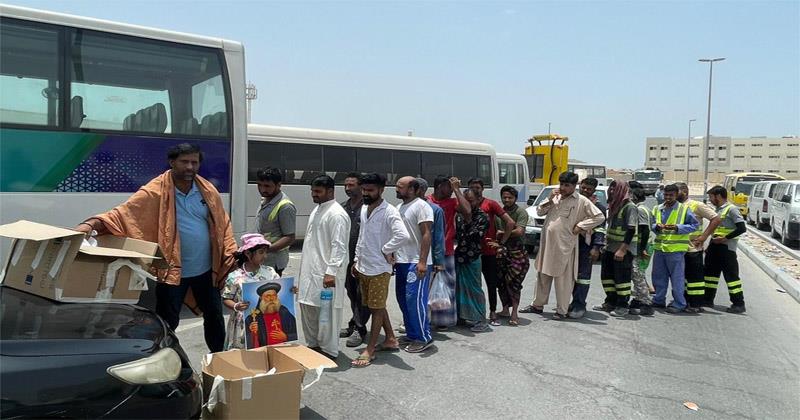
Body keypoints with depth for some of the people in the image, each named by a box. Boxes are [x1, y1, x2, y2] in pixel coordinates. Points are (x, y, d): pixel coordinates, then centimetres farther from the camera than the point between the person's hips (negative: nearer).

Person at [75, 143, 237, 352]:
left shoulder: (208, 190, 0)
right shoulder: (155, 192, -12)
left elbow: (222, 223, 4)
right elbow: (124, 213, -21)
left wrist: (231, 254, -7)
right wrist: (92, 223, -38)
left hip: (206, 270, 4)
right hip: (172, 271, -4)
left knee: (214, 316, 19)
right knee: (168, 322, 6)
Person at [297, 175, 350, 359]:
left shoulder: (336, 214, -14)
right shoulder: (316, 210, 15)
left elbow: (339, 246, -19)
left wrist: (331, 272, -25)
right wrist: (304, 270, 20)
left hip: (325, 273, -9)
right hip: (309, 271, 9)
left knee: (326, 313, -1)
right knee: (308, 309, 16)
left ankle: (328, 351, 10)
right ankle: (313, 345, 30)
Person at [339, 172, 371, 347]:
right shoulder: (343, 207, 10)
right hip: (347, 257, 7)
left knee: (362, 295, 1)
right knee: (352, 293, 16)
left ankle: (360, 329, 9)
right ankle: (354, 324, 29)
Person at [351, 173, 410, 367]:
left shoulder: (389, 212, -17)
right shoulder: (364, 209, 10)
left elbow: (403, 235, -32)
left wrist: (386, 251, -20)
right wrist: (357, 260, 17)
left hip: (379, 268, -8)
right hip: (363, 267, 8)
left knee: (377, 308, 2)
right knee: (375, 306, 16)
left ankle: (370, 350, 10)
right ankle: (391, 339, 31)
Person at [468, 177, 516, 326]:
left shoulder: (490, 204, -5)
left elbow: (510, 222, -7)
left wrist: (502, 242, -7)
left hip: (489, 251, -3)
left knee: (492, 283, 3)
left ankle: (493, 313, 13)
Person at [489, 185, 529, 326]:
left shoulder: (521, 212, -5)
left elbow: (519, 231, -17)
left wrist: (502, 233, -7)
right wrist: (496, 242, -9)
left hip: (517, 252, -4)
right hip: (502, 251, 5)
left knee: (513, 281, -9)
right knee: (502, 282, 7)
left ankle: (514, 313, 1)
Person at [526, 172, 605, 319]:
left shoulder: (581, 201, -6)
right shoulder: (555, 196, 10)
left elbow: (599, 217, -8)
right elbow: (539, 212, 9)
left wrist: (580, 226, -11)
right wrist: (549, 199, -5)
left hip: (565, 246, -6)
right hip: (547, 244, 6)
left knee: (563, 280, 2)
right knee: (543, 276, 16)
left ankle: (561, 311, 12)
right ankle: (538, 305, 28)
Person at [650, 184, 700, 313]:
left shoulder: (684, 209, -3)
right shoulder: (657, 209, 10)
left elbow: (694, 225, -4)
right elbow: (651, 225, 14)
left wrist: (677, 228, -16)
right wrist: (657, 227, -10)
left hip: (676, 249, -5)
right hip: (659, 247, 5)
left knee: (677, 278, 0)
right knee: (658, 277, 13)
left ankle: (679, 304, 9)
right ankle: (659, 300, 26)